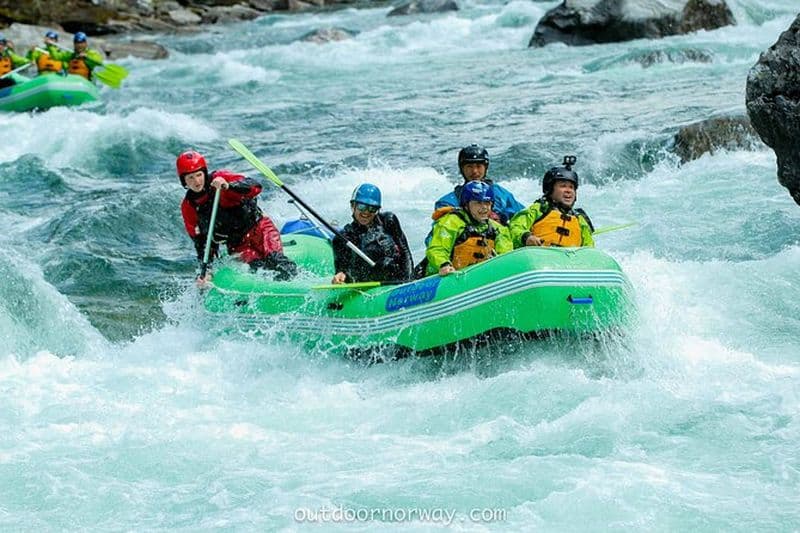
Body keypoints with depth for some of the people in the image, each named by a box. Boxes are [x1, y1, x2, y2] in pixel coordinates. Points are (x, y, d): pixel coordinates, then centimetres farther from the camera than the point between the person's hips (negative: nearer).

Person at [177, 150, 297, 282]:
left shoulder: (220, 178, -10)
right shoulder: (188, 207, 2)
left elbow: (256, 187, -24)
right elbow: (201, 242, 7)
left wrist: (229, 186, -40)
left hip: (257, 227, -2)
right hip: (237, 245, 2)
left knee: (274, 258, -30)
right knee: (258, 267, -26)